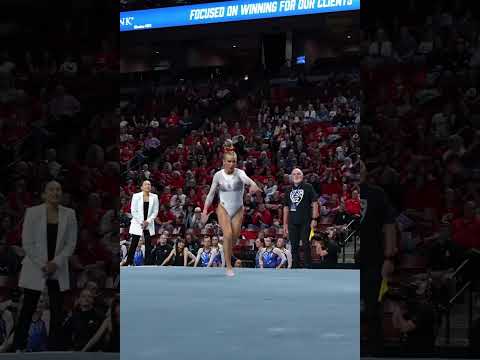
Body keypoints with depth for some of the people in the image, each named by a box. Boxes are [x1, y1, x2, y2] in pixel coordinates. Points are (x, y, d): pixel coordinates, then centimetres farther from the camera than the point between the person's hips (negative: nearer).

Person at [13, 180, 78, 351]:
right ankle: (18, 348, 8)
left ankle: (53, 348, 11)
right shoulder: (32, 212, -5)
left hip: (58, 271, 3)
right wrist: (42, 264, -13)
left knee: (57, 312, 3)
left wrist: (56, 263, -11)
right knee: (27, 310, 1)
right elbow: (27, 243, -7)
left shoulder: (69, 214, 2)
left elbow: (71, 243, 1)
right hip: (35, 270, -3)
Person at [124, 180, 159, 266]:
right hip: (137, 224, -2)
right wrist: (141, 222, -10)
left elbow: (155, 211, 3)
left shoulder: (154, 197, 3)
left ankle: (147, 264, 3)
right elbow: (133, 211, -4)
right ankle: (128, 262, 4)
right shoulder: (136, 196, -3)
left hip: (149, 225, 2)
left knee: (148, 245, 0)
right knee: (134, 244, -2)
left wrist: (148, 221, -9)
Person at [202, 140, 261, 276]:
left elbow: (246, 178, -37)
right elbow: (211, 193, 3)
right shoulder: (218, 175, -7)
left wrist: (253, 184, -60)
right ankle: (229, 266, -9)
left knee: (234, 236, 5)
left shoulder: (239, 173, -13)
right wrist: (205, 210, -1)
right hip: (223, 209, -1)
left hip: (238, 209, 1)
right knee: (228, 234, -18)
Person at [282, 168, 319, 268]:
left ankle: (308, 267, -2)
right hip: (292, 222, 4)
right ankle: (296, 268, 12)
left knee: (306, 244, -6)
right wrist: (285, 223, 12)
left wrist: (314, 219, -10)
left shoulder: (308, 187, 3)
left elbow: (314, 203, -2)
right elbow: (286, 207, 17)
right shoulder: (289, 190, 16)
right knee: (294, 246, 5)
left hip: (305, 221, -4)